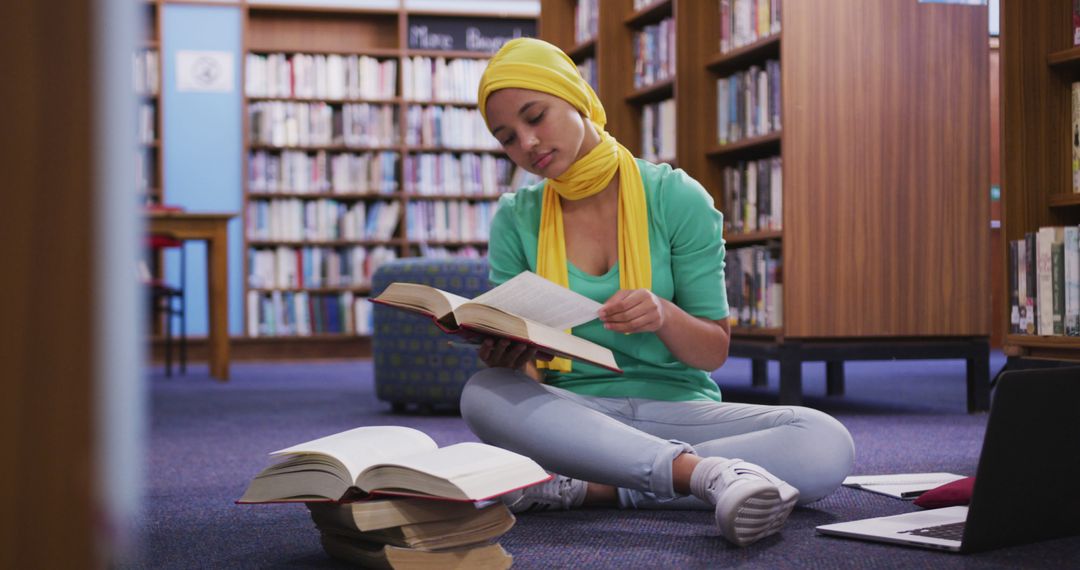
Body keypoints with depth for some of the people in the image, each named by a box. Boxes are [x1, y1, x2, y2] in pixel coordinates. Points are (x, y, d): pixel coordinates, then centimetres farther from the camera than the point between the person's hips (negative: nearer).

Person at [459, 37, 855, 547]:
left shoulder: (677, 198, 0)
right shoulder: (516, 219, 6)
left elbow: (715, 351, 1)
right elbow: (522, 369, 5)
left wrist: (665, 316, -21)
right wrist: (506, 357, -20)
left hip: (679, 408, 0)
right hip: (573, 415, 1)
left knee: (828, 444, -27)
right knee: (484, 394, -32)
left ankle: (591, 488, -30)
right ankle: (704, 472, -36)